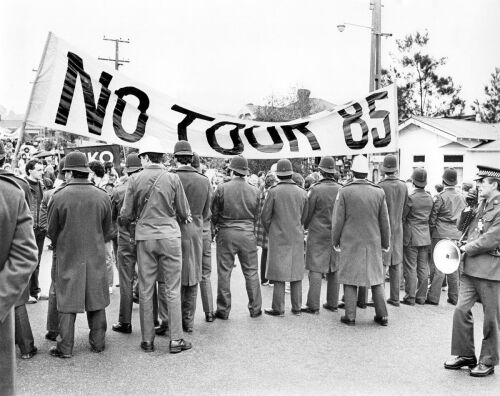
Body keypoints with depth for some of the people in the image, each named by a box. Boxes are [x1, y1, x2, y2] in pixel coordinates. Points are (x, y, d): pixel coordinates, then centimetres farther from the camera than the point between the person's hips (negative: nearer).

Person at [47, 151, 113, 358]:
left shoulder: (59, 196, -11)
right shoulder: (102, 196, -3)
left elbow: (51, 231, -1)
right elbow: (107, 231, 6)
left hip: (68, 256, -2)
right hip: (96, 256, 2)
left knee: (67, 302, 6)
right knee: (96, 301, 12)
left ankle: (65, 347, 10)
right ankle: (98, 342, 20)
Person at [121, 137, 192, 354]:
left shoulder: (135, 179, -4)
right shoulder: (173, 178, -4)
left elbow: (126, 215, 0)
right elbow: (184, 212, 1)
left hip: (144, 238, 1)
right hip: (170, 236, -1)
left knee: (146, 290, 9)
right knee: (172, 289, 6)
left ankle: (147, 340, 16)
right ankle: (176, 339, 9)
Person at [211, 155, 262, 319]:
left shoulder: (222, 188, -8)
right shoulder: (254, 191, -1)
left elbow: (214, 213, -1)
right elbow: (256, 215, 6)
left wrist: (217, 227, 16)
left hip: (226, 233, -2)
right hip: (248, 233, 2)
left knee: (224, 272, 6)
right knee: (251, 272, 10)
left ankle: (223, 310, 12)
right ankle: (255, 309, 18)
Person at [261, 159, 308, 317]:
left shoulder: (274, 191, -11)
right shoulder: (302, 193, 0)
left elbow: (265, 216, -6)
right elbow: (304, 217, 8)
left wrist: (270, 232, 10)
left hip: (279, 237, -3)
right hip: (297, 237, 3)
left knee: (279, 273, 1)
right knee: (296, 271, 11)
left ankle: (278, 308, 4)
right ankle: (297, 307, 16)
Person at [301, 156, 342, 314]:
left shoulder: (315, 189, -13)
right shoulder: (341, 190, 0)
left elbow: (307, 213, -6)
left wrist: (306, 226, 13)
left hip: (318, 234, -4)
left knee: (315, 269, -2)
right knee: (334, 269, 11)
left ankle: (313, 305, -1)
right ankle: (332, 303, 19)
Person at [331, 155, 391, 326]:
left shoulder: (344, 192, -9)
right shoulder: (379, 192, -2)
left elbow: (338, 220, -7)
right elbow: (384, 221, 3)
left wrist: (335, 241, 4)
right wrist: (386, 243, 13)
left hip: (350, 243, -2)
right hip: (373, 243, 3)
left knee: (350, 279, 6)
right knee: (376, 278, 13)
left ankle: (350, 316, 9)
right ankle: (382, 315, 17)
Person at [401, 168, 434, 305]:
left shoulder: (411, 198, -14)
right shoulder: (430, 198, 5)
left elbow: (402, 216, -8)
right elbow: (430, 216, 13)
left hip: (411, 237, -6)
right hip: (425, 236, 6)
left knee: (410, 267, 0)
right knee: (423, 267, 9)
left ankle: (410, 297, 3)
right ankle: (421, 297, 15)